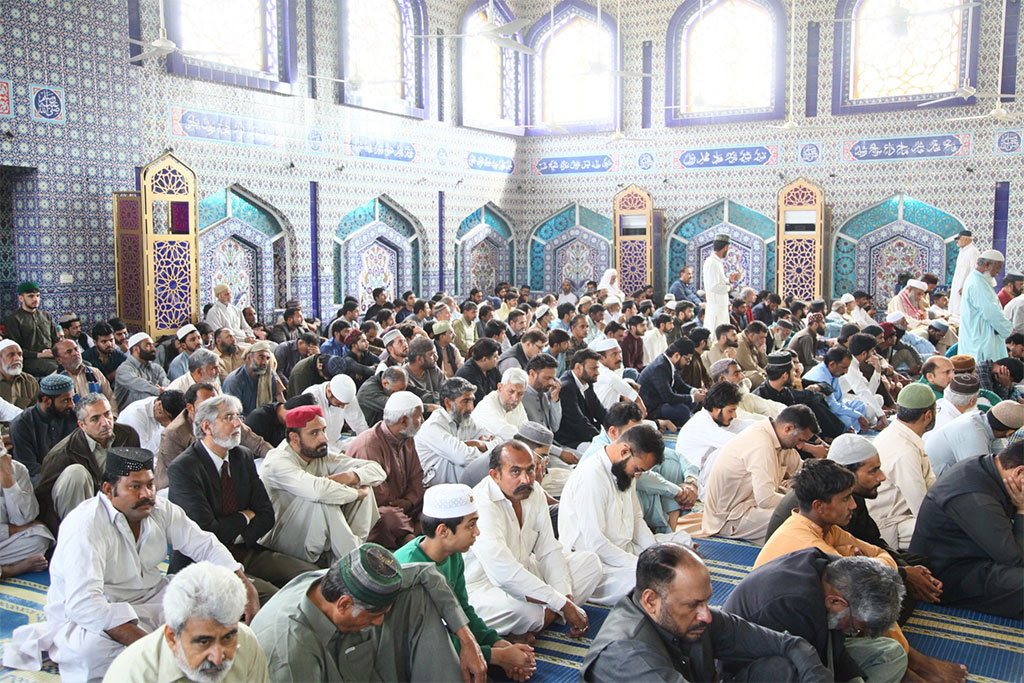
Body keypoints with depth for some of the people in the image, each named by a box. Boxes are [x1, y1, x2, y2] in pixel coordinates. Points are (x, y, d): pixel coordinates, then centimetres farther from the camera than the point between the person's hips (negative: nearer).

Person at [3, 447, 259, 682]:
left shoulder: (161, 510, -3)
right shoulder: (85, 526, -24)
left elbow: (206, 546, 2)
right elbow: (84, 604, -34)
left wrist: (247, 588, -12)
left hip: (150, 599, 7)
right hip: (88, 615, -6)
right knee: (93, 646, -39)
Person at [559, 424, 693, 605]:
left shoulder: (626, 471, 8)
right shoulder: (591, 476, -23)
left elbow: (636, 519, 16)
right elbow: (595, 544, -26)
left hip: (625, 548, 10)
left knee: (681, 538, 7)